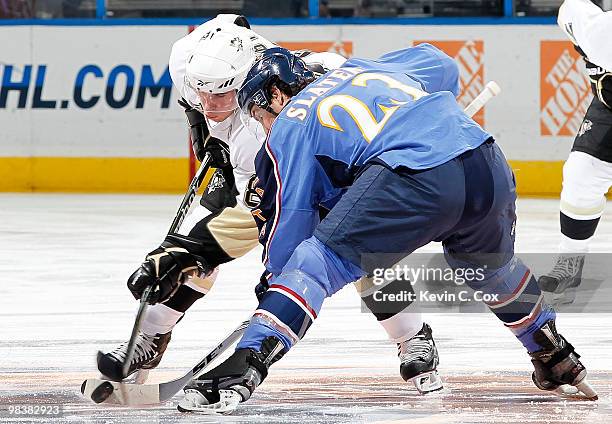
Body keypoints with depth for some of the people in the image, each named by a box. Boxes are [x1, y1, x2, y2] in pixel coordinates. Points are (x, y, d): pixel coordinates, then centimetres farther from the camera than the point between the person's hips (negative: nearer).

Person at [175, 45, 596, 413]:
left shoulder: (290, 125, 16)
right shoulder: (364, 69, 33)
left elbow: (291, 220, 13)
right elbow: (442, 66, 45)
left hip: (415, 177, -7)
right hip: (490, 166, 7)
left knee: (319, 260, -3)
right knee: (490, 263, 35)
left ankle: (244, 366, -18)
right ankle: (557, 358, 47)